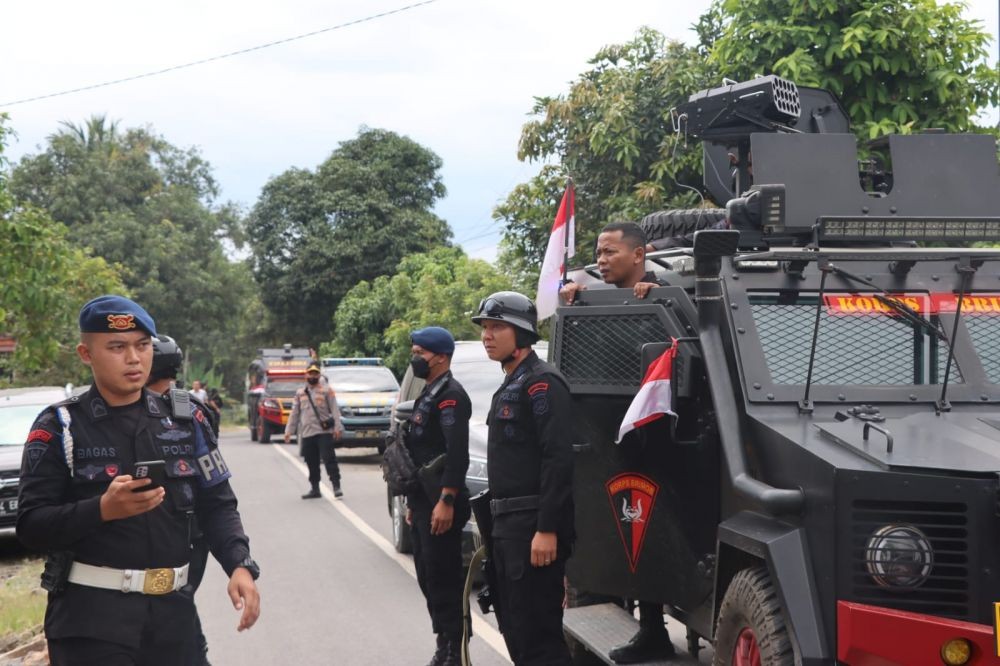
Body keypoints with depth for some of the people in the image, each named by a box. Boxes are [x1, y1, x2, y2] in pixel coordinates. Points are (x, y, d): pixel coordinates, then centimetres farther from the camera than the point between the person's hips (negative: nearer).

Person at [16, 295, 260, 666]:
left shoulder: (183, 421, 9)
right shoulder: (59, 427, -3)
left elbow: (217, 505, 8)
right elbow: (31, 527, -8)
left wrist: (239, 565, -9)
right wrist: (103, 509, -23)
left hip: (171, 609, 4)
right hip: (91, 614, -4)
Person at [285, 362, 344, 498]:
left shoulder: (326, 391, 3)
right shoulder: (300, 393, 16)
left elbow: (335, 410, -2)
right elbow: (294, 414, 18)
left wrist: (337, 427, -12)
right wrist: (288, 431, 11)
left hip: (324, 432, -5)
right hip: (307, 433, 5)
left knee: (329, 459, -11)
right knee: (312, 464, 9)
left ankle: (336, 486, -11)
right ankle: (315, 489, 17)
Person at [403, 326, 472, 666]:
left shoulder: (450, 395, -13)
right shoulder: (428, 394, 19)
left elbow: (457, 454, -22)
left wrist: (446, 501, -25)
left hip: (440, 506, -10)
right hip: (424, 503, 10)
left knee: (444, 579, -8)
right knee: (428, 576, 13)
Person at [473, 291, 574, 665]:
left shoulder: (541, 382, -12)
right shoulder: (509, 387, 19)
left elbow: (558, 460, -20)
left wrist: (547, 529, -25)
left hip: (534, 527, -10)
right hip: (508, 526, 10)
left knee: (536, 633, -11)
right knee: (514, 630, 15)